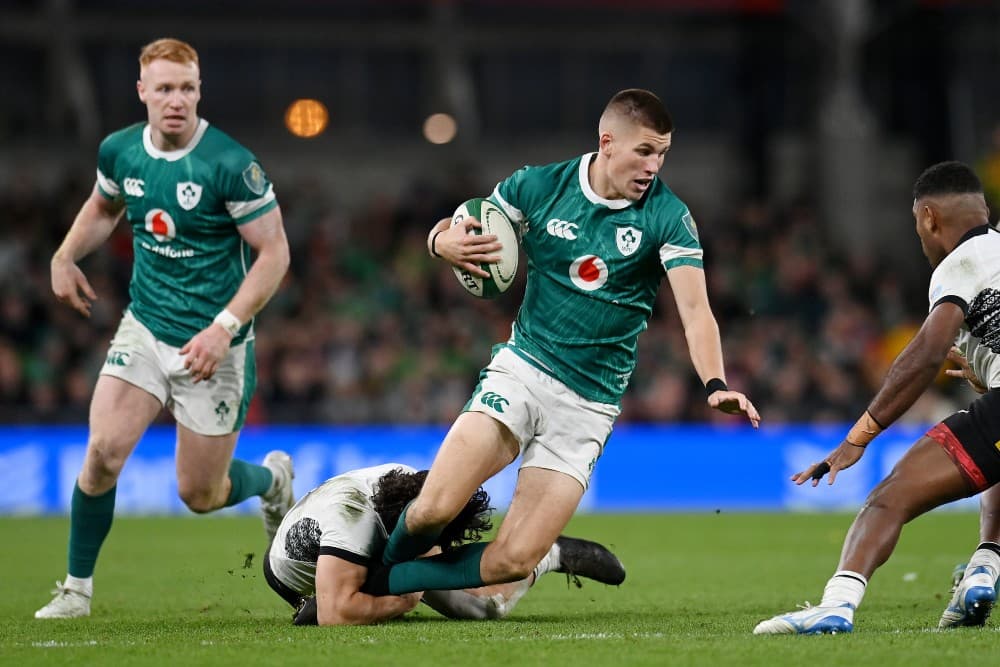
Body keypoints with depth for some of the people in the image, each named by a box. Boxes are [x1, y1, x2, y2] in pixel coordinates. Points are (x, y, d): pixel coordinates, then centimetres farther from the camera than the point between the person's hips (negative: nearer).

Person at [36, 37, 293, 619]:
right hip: (144, 327, 4)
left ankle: (272, 477, 39)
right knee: (104, 452, -15)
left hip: (214, 343, -4)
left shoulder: (232, 165, -19)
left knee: (200, 495, 4)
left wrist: (225, 327, -23)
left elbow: (275, 252, -15)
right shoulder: (119, 151, -2)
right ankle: (78, 587, 3)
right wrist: (65, 256, 6)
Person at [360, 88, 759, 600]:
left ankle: (380, 584, 10)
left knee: (513, 560, -11)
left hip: (590, 403, 0)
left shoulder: (668, 217, -7)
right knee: (434, 509, -20)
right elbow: (453, 229, 9)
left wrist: (715, 385, -35)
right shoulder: (539, 187, -2)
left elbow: (694, 310, -17)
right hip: (522, 370, 0)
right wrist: (443, 241, -17)